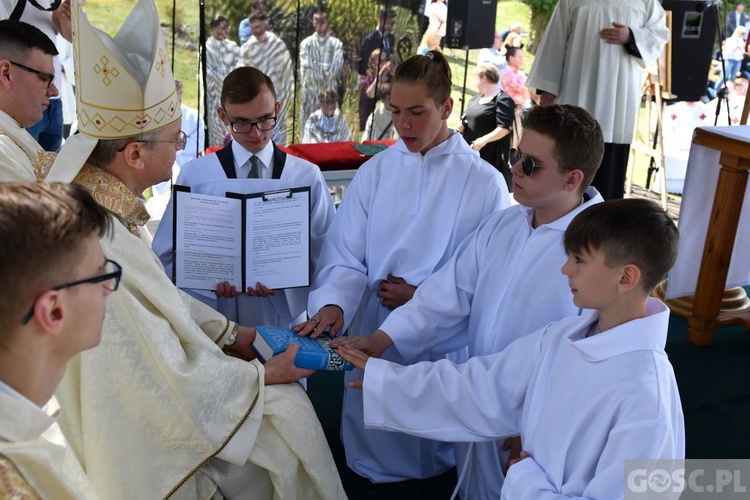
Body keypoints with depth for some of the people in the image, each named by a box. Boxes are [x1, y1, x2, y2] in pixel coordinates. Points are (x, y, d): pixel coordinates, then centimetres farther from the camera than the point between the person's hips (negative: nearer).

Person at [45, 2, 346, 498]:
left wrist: (231, 332, 5)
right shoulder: (96, 253, -37)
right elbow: (173, 382, -26)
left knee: (281, 400, 14)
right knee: (287, 408, 2)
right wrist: (268, 373, -13)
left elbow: (158, 291, 5)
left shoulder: (81, 183, -9)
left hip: (137, 373, 8)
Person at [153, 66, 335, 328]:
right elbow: (166, 257, 5)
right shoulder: (194, 175, 3)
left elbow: (324, 258, 5)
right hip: (213, 320, 0)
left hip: (284, 317, 1)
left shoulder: (308, 176, 5)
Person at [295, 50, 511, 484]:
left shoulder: (483, 181, -5)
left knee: (434, 464, 11)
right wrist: (334, 303, -24)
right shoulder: (375, 172, 2)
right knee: (372, 464, 14)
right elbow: (344, 256, -5)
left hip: (443, 351, -2)